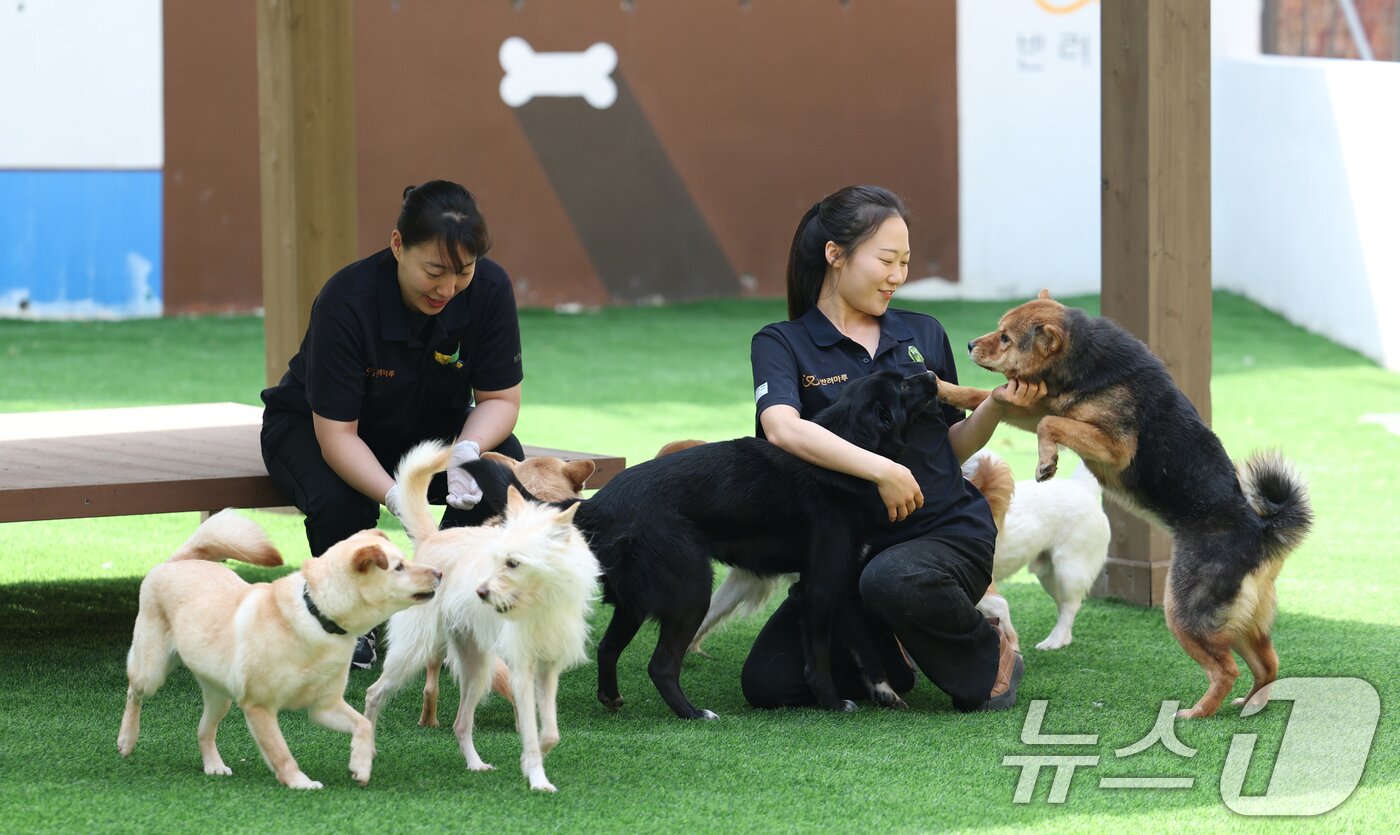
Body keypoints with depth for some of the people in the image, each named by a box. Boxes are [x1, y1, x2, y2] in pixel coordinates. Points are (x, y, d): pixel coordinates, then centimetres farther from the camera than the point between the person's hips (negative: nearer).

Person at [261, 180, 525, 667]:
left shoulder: (489, 289, -23)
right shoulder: (346, 303, -34)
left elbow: (500, 398, -13)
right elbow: (336, 434, -32)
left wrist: (466, 451, -35)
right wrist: (397, 499, -48)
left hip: (428, 428, 4)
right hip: (313, 427, -4)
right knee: (339, 501, -36)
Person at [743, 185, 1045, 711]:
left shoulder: (923, 335, 9)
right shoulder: (783, 344, -2)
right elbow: (782, 428, -23)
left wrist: (996, 405, -4)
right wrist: (881, 470, -31)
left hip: (950, 530, -1)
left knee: (893, 580, -38)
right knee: (768, 683, -16)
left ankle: (989, 658, -7)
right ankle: (892, 653, 13)